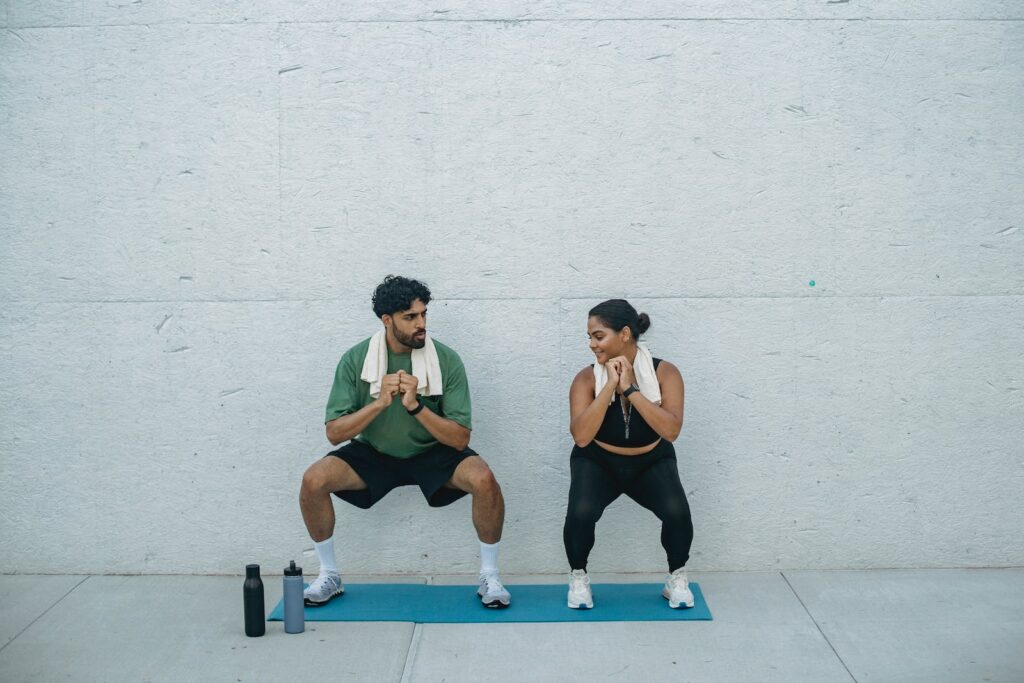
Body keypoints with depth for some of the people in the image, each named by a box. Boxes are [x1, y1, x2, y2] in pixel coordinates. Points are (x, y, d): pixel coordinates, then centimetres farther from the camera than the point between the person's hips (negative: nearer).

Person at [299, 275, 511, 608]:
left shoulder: (446, 360, -16)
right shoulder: (355, 359, -13)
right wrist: (380, 402, -29)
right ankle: (329, 576, 0)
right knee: (313, 480, -22)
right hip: (374, 453, 1)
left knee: (483, 479, -30)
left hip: (433, 453, -1)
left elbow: (460, 439, -17)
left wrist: (416, 406, -32)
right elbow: (334, 432, -14)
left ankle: (490, 577, -8)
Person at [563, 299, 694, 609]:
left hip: (651, 462, 0)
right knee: (580, 513, -29)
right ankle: (578, 578, 0)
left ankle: (677, 579, 2)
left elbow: (671, 430, -29)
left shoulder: (665, 372, -17)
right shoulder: (587, 378, -16)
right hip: (598, 462, 0)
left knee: (677, 512, -28)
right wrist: (609, 386, -31)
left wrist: (630, 389, -31)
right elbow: (581, 437, -28)